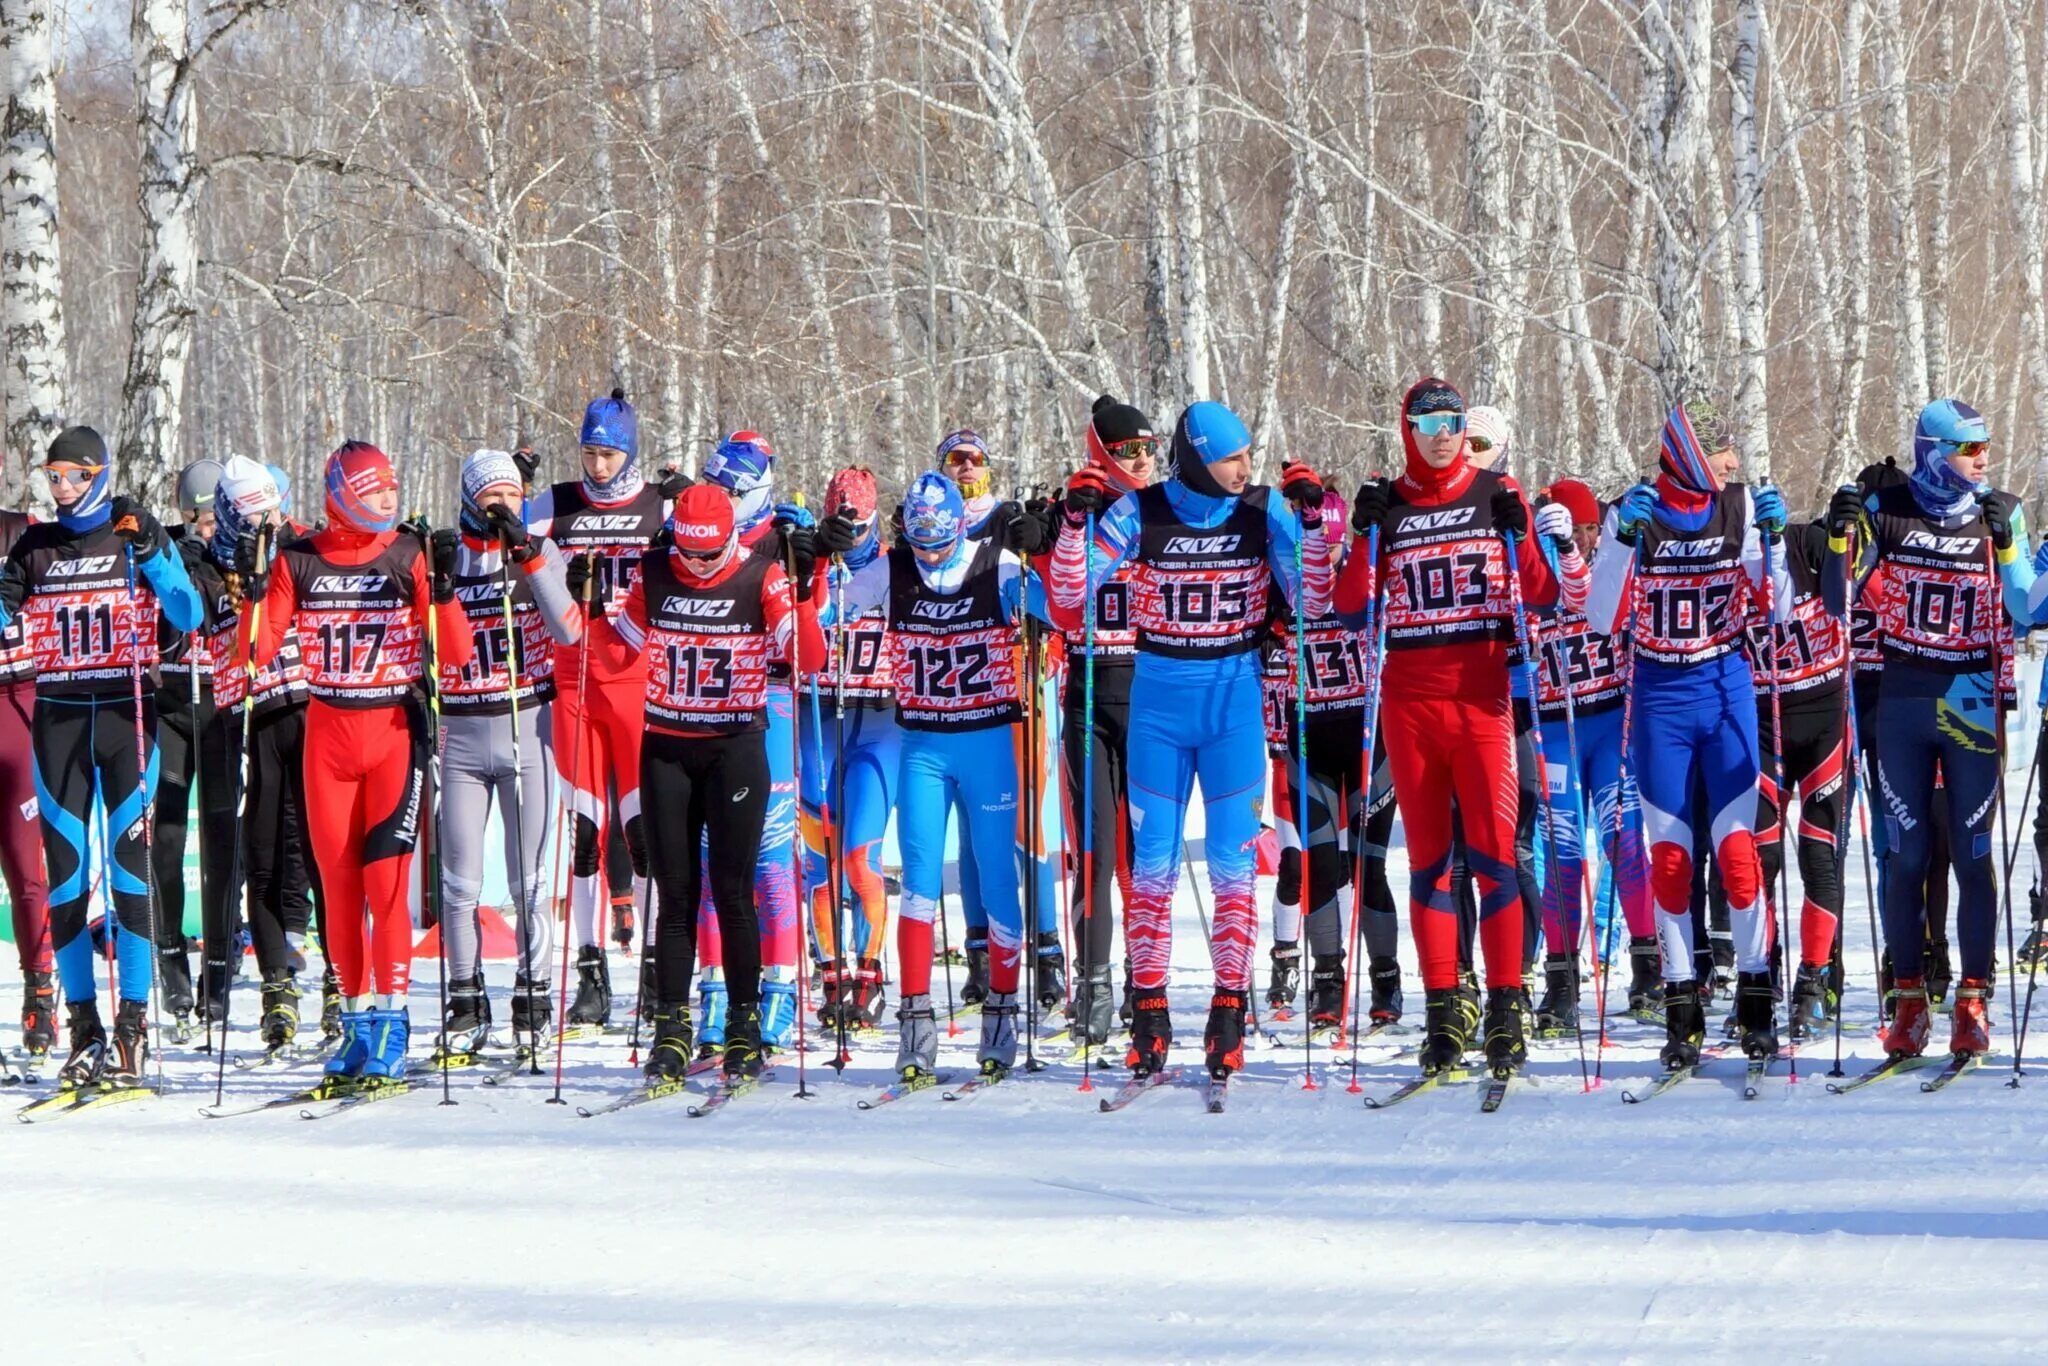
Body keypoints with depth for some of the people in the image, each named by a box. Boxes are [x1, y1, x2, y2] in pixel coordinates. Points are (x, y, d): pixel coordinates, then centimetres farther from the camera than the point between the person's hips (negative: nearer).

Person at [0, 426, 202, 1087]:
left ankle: (132, 1025, -8)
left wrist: (147, 554, -18)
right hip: (57, 717, 3)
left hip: (127, 713, -3)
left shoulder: (140, 534, 2)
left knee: (129, 864, -9)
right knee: (65, 874, 1)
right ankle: (83, 1027, 5)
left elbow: (189, 617, -6)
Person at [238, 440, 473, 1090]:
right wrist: (254, 596, -13)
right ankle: (356, 1019, 15)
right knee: (337, 881, 5)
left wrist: (442, 590, -19)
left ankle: (391, 1020, -6)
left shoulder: (409, 556, -1)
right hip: (328, 733, 3)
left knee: (386, 877, -11)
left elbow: (458, 653, -5)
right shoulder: (299, 562, 3)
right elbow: (257, 652, 2)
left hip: (396, 729, -3)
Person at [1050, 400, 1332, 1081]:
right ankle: (1149, 1014, 10)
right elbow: (1070, 595, -5)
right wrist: (1076, 520, -18)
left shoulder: (1264, 510, -3)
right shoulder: (1139, 512, -4)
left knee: (1233, 863, -1)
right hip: (1157, 698, 0)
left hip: (1234, 698, 0)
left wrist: (1312, 521, -17)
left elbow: (1312, 602, -7)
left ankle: (1228, 1015, 5)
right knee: (1152, 863, 3)